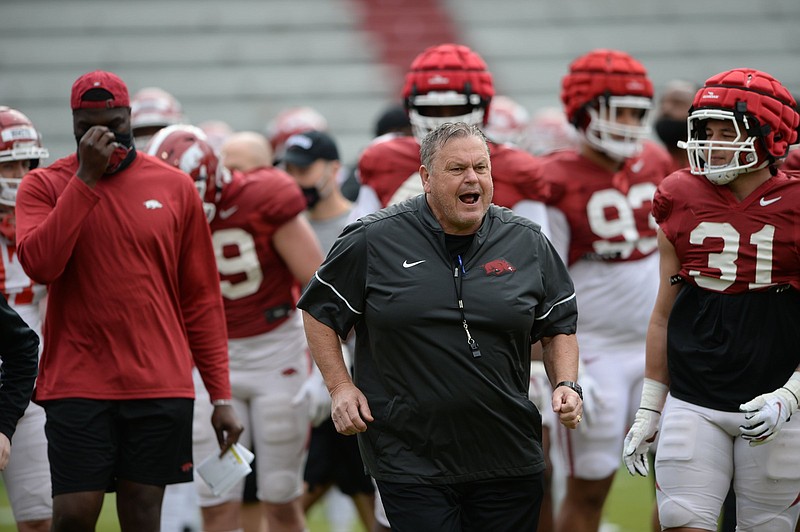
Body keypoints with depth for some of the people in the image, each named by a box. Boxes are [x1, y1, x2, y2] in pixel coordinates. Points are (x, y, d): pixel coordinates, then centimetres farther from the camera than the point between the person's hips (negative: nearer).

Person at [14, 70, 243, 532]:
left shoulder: (175, 188, 6)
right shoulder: (44, 186, 2)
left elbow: (201, 300, 8)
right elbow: (39, 264, -18)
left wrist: (222, 394, 4)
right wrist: (86, 177, -16)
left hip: (160, 386, 1)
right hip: (77, 384, -1)